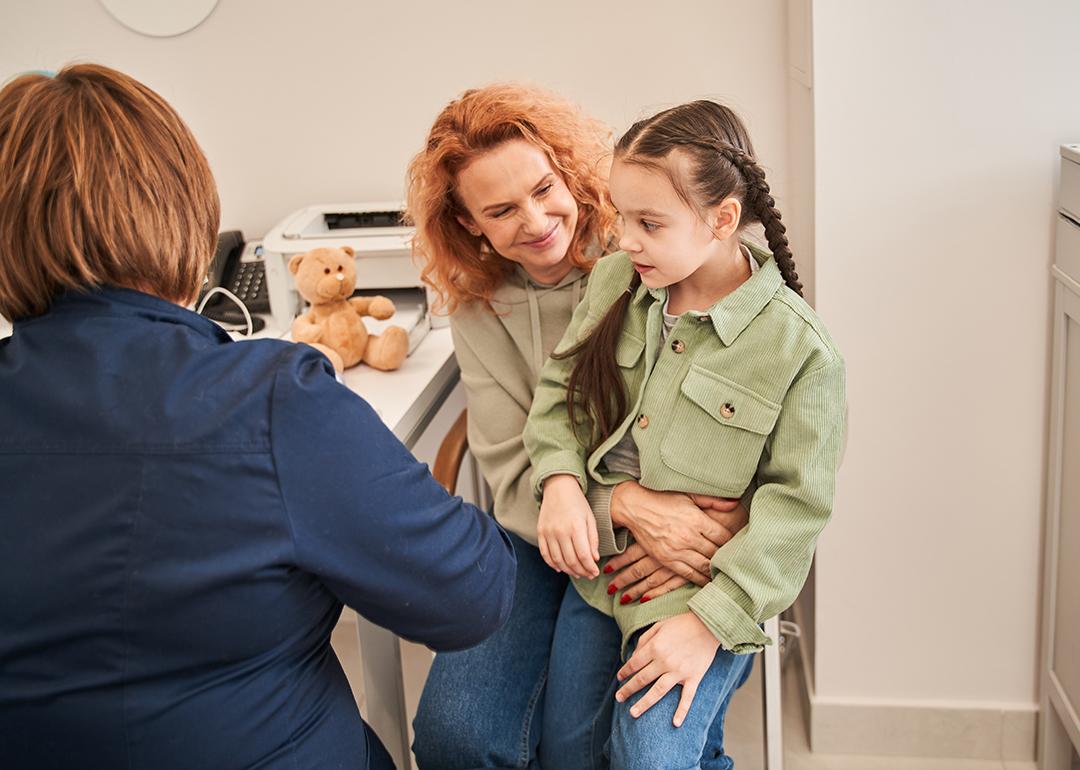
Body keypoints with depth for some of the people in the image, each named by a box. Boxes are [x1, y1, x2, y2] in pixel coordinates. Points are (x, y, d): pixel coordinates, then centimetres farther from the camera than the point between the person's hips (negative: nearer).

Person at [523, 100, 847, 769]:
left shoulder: (800, 348, -14)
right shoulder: (616, 278, 0)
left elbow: (796, 503, -12)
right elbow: (560, 387, 9)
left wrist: (708, 621, -18)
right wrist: (560, 479, -10)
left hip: (702, 587, -5)